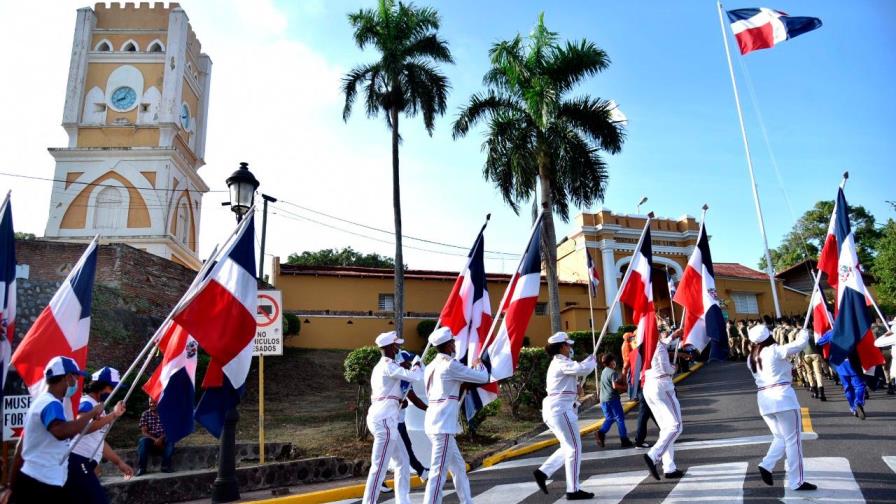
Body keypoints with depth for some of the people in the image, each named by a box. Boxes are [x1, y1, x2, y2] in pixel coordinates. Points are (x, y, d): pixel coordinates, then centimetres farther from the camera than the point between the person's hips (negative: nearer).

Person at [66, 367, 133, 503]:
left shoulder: (97, 406, 21)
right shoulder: (87, 403, -9)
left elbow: (99, 441, 26)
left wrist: (119, 462, 25)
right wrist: (112, 416, -28)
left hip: (83, 464, 10)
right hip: (77, 462, -10)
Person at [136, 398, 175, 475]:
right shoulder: (145, 414, 4)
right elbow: (144, 432, -4)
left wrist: (161, 439, -23)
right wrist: (154, 439, -21)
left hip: (162, 440, 0)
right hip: (150, 439, 0)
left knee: (170, 440, -32)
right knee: (143, 441, -32)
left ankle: (166, 466, -22)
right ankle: (141, 468, -27)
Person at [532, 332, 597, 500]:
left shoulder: (558, 363, 20)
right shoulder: (562, 363, -12)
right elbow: (583, 369, -23)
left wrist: (589, 360, 14)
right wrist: (593, 361, -4)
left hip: (553, 408, 10)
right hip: (560, 409, -10)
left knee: (568, 447, 17)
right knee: (574, 448, -3)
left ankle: (543, 472, 11)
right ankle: (573, 490, 2)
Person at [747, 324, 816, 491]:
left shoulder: (751, 358, 9)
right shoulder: (775, 350, -8)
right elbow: (800, 343, -5)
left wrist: (788, 369, 23)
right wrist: (804, 333, 15)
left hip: (764, 399, 6)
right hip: (782, 396, -6)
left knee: (780, 438, 19)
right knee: (793, 440, 4)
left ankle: (766, 465, -1)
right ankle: (796, 482, 7)